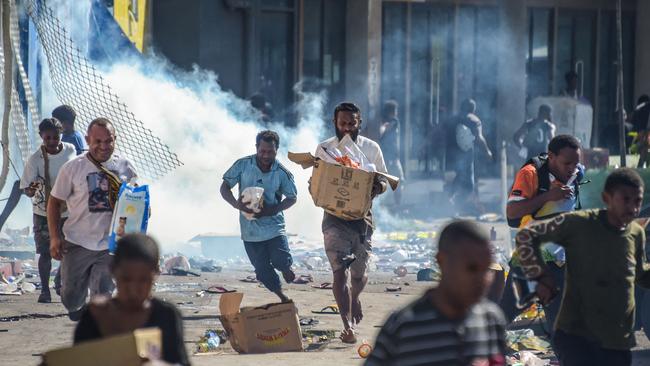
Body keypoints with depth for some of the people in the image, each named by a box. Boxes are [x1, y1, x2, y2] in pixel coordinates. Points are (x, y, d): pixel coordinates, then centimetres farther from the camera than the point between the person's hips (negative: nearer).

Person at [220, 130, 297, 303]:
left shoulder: (282, 173, -7)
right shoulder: (242, 165, -6)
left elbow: (292, 198, 3)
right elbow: (225, 188, 0)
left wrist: (273, 209, -16)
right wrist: (236, 204, -21)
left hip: (274, 225, -1)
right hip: (250, 229, 1)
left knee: (281, 261, -16)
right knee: (263, 271, 5)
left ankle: (285, 267, 23)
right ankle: (282, 297, 28)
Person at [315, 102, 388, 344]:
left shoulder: (371, 149, 3)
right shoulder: (324, 149, 2)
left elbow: (384, 182, 8)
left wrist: (378, 186, -15)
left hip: (362, 215, 2)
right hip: (335, 217, -2)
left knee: (359, 272, 9)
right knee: (339, 270, -14)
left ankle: (355, 298, 45)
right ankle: (348, 326, -15)